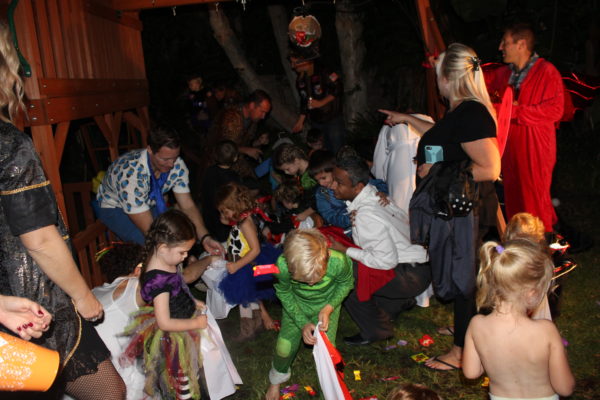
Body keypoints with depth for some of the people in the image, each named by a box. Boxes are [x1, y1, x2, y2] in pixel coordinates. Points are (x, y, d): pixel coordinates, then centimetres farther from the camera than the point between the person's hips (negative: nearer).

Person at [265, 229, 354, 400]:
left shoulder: (338, 262, -37)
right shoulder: (282, 265, -36)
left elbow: (346, 283, -12)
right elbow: (283, 292, -13)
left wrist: (329, 308, -25)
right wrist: (303, 323, -18)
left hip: (327, 304, 0)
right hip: (296, 304, 0)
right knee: (285, 346, -5)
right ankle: (277, 378, 30)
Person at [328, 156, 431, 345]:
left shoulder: (366, 217, -29)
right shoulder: (373, 192, -4)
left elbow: (387, 261, -25)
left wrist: (345, 250, -17)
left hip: (412, 275, -9)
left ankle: (376, 331, 8)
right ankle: (400, 302, 31)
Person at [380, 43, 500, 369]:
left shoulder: (470, 114, -23)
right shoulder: (461, 111, 10)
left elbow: (490, 169, -28)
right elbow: (442, 137, 32)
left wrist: (438, 170, -21)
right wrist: (407, 119, 39)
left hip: (463, 213, -10)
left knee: (462, 280, 3)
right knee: (458, 278, 21)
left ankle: (461, 352, 19)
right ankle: (466, 333, 39)